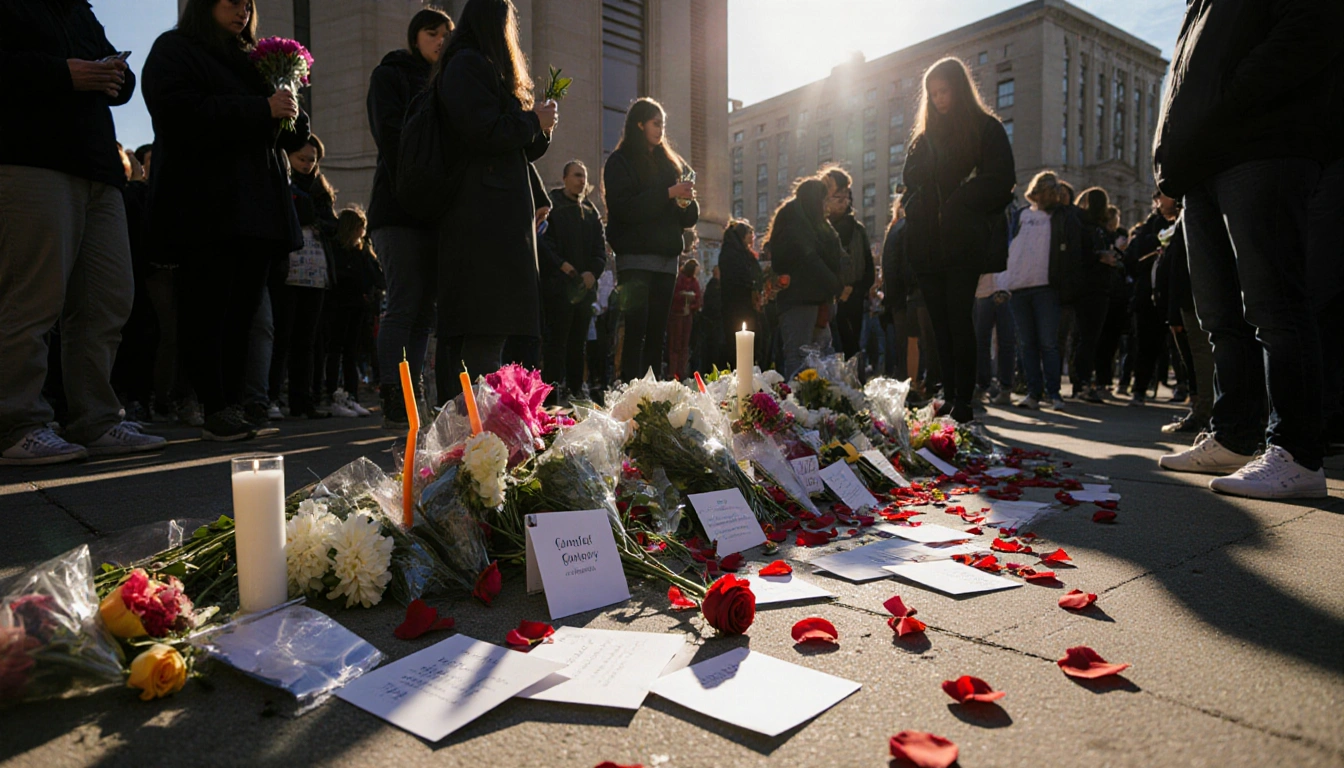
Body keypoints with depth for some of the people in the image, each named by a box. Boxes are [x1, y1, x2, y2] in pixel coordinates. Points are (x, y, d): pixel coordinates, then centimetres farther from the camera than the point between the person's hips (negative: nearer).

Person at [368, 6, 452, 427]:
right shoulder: (389, 75, 8)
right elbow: (391, 135, -7)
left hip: (436, 211, 6)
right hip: (401, 209, -6)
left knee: (424, 312, 3)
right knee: (405, 306, -12)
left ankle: (412, 404, 5)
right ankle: (394, 405, -9)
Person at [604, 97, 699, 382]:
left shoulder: (670, 163, 21)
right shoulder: (621, 162, 4)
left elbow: (689, 217, 20)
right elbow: (623, 207, -11)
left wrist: (686, 201, -3)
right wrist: (668, 193, -12)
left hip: (666, 257, 6)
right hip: (636, 257, -5)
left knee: (657, 332, 3)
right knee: (636, 329, -12)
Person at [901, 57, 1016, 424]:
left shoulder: (986, 128, 6)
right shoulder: (926, 135, 21)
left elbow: (1000, 180, -4)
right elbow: (912, 181, 15)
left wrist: (955, 203, -10)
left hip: (963, 242, -5)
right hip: (929, 245, 5)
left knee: (958, 319, -9)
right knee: (941, 322, 3)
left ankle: (963, 401, -5)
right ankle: (949, 397, 7)